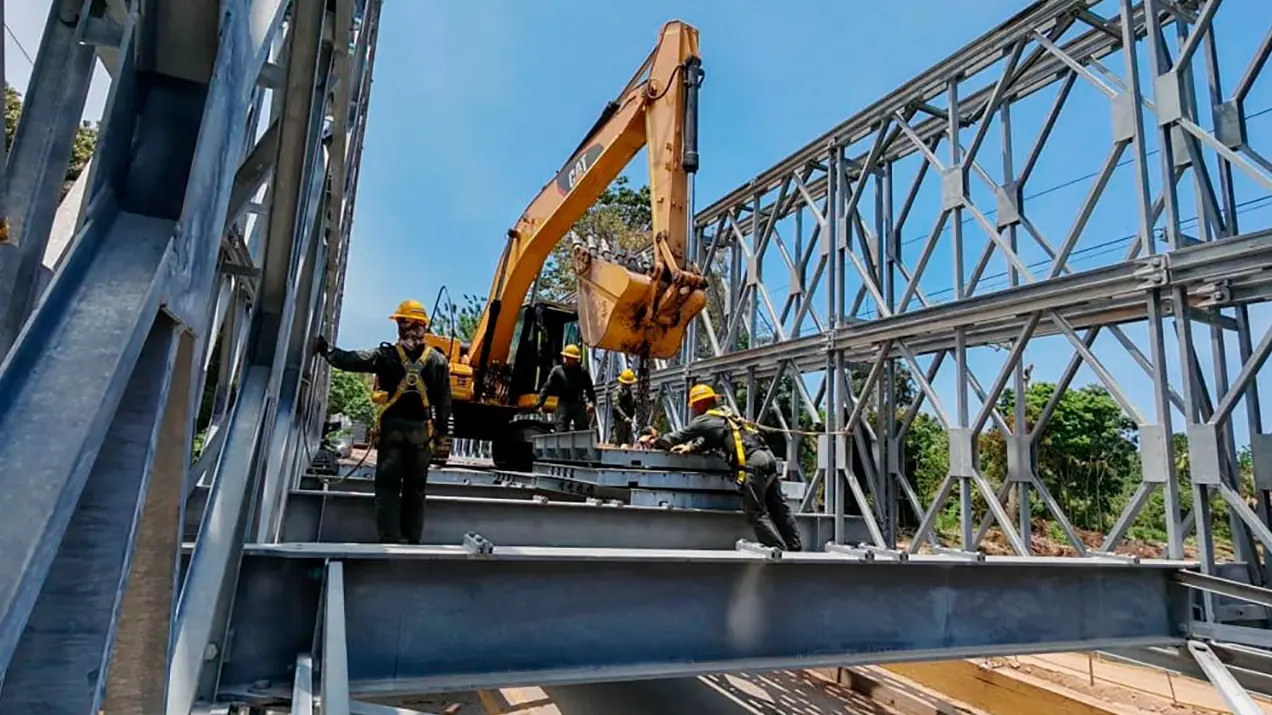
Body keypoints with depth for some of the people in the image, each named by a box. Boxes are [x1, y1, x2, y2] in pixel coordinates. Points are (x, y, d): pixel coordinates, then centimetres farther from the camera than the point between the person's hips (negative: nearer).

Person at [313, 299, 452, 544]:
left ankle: (390, 537, -2)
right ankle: (412, 538, 14)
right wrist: (441, 429, 10)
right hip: (421, 430, 2)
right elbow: (444, 400, 3)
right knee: (415, 487, 11)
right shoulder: (438, 360, 1)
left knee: (388, 485, 4)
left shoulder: (386, 354, -5)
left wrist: (326, 350, 8)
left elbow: (351, 360, -4)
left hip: (392, 427, -2)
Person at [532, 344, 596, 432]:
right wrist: (539, 404, -6)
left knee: (583, 430, 4)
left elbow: (589, 388, 8)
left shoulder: (582, 371, 4)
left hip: (579, 405, 1)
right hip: (563, 404, -1)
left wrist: (592, 401, -7)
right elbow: (547, 387, 2)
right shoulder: (557, 370, 3)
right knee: (561, 430, -5)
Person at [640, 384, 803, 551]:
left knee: (756, 513, -2)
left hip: (753, 463, -8)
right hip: (767, 456, 8)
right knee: (778, 508, 11)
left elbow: (678, 436, 12)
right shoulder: (725, 414, 27)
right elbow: (710, 440, 36)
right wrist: (690, 447, 27)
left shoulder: (704, 420, 4)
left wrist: (654, 441, 26)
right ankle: (796, 548, 13)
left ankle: (781, 550, -5)